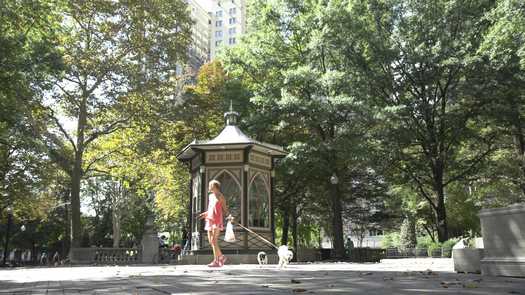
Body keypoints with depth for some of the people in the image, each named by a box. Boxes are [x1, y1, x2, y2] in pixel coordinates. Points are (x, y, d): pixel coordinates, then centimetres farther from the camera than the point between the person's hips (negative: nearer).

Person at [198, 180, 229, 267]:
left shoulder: (221, 196, -4)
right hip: (210, 220, 8)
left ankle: (216, 261, -7)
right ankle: (221, 257, 19)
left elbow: (225, 210, -3)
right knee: (210, 241, 6)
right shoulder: (210, 196, 16)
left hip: (217, 221, -8)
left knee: (214, 240, -13)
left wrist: (227, 214, -21)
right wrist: (205, 214, 27)